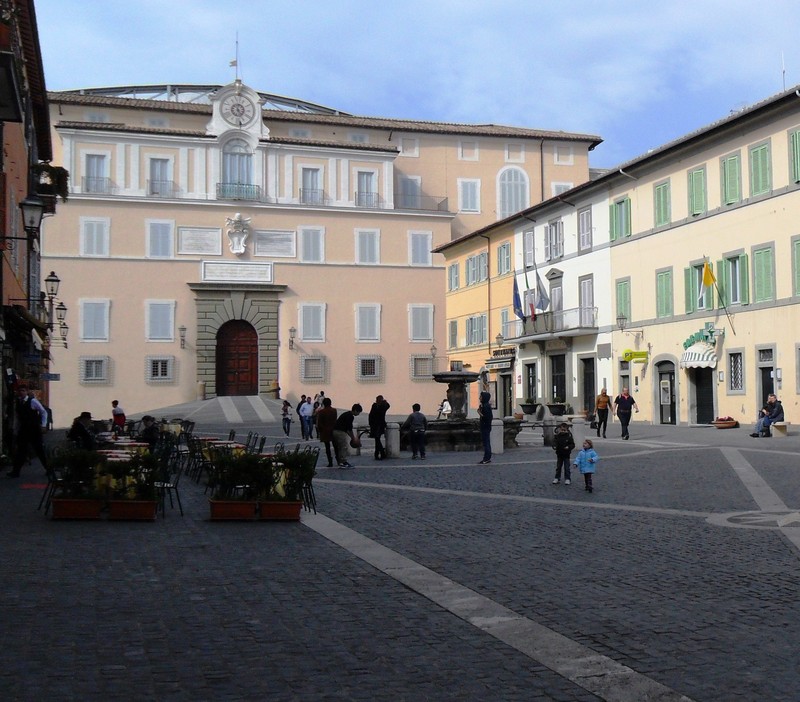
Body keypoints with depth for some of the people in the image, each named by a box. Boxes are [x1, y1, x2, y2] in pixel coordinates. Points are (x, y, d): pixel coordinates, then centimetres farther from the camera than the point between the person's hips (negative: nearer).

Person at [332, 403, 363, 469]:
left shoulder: (347, 414, 20)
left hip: (335, 431, 10)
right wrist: (353, 438, -3)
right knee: (344, 447, -5)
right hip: (340, 432, -10)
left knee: (340, 447, 15)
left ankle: (341, 462, 19)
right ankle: (344, 463, -4)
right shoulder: (350, 416, -11)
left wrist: (352, 437, 25)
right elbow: (349, 429, -13)